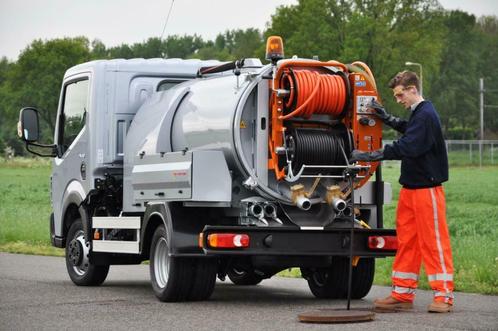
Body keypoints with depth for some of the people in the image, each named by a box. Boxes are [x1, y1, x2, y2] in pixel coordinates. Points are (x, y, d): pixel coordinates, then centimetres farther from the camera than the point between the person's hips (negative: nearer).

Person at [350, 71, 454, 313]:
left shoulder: (426, 116, -16)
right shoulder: (418, 114, 15)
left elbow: (406, 147, -25)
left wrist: (369, 156, -23)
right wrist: (386, 117, 21)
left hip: (426, 188, -10)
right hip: (411, 187, 10)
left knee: (434, 242, -5)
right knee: (406, 240, 9)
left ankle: (443, 296, -1)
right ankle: (402, 294, 13)